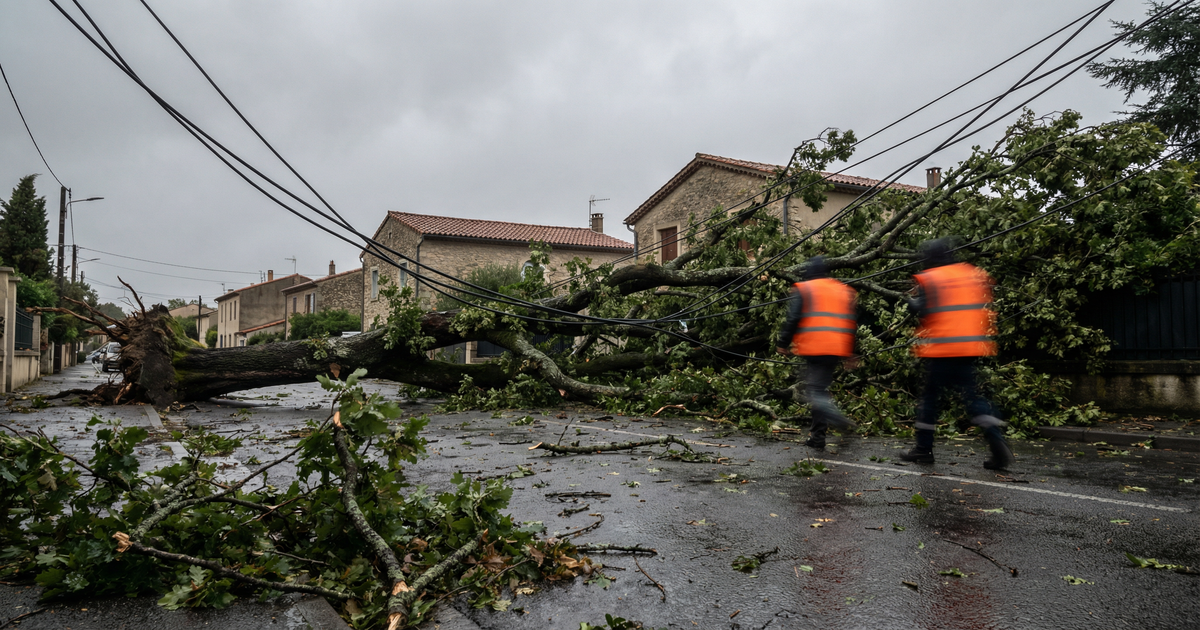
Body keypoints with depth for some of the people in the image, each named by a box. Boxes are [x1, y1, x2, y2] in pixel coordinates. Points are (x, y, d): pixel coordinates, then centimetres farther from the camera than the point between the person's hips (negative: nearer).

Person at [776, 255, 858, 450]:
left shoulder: (803, 289, 2)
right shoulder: (844, 290, 19)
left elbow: (793, 319, -6)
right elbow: (851, 323, 18)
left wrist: (783, 343, 2)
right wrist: (849, 353, 22)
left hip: (813, 347, -5)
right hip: (837, 349, 6)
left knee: (816, 388, -4)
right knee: (822, 386, 12)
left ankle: (831, 413, -34)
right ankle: (817, 435, 13)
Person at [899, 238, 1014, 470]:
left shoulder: (929, 279, -6)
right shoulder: (975, 274, 12)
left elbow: (923, 312, -14)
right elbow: (985, 309, 12)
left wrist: (911, 301, 3)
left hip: (940, 348, -5)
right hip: (970, 348, 5)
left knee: (930, 395, 6)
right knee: (972, 393, 9)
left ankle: (924, 448, 11)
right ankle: (997, 443, -6)